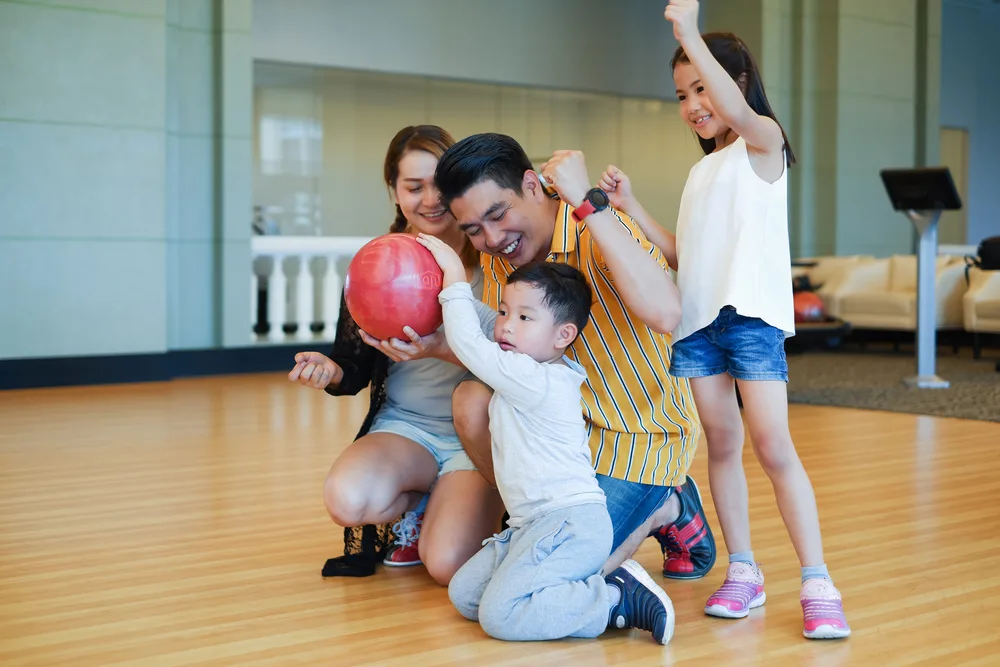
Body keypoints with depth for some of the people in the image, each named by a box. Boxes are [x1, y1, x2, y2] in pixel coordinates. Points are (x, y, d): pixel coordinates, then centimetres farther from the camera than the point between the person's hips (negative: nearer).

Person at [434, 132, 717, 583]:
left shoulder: (597, 230, -25)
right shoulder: (498, 255, -4)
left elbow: (664, 314, -44)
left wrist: (587, 203, -41)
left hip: (644, 432, -6)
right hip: (573, 421, 7)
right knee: (472, 401, -18)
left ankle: (666, 508, 14)